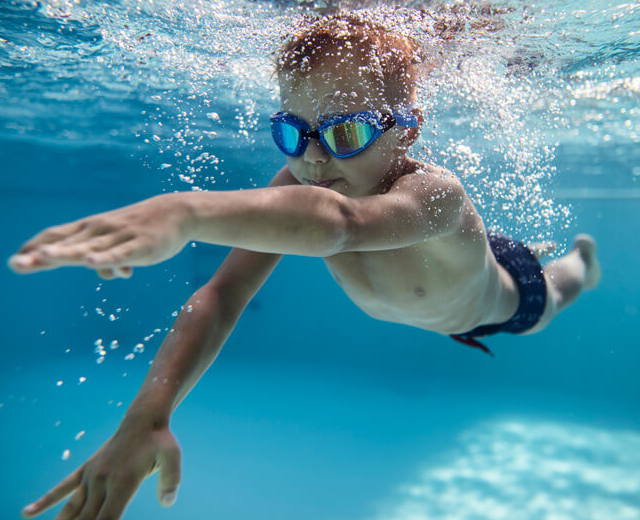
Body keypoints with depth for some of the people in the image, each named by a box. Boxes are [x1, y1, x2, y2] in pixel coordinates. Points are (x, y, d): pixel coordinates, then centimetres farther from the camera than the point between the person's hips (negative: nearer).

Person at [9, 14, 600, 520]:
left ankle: (581, 256, 69)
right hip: (433, 303, 4)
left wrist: (187, 211, -93)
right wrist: (147, 414, -57)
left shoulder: (434, 194, -52)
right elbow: (222, 296, -46)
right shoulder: (298, 180, -36)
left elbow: (336, 221, -76)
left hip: (508, 298, -3)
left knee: (549, 297, 32)